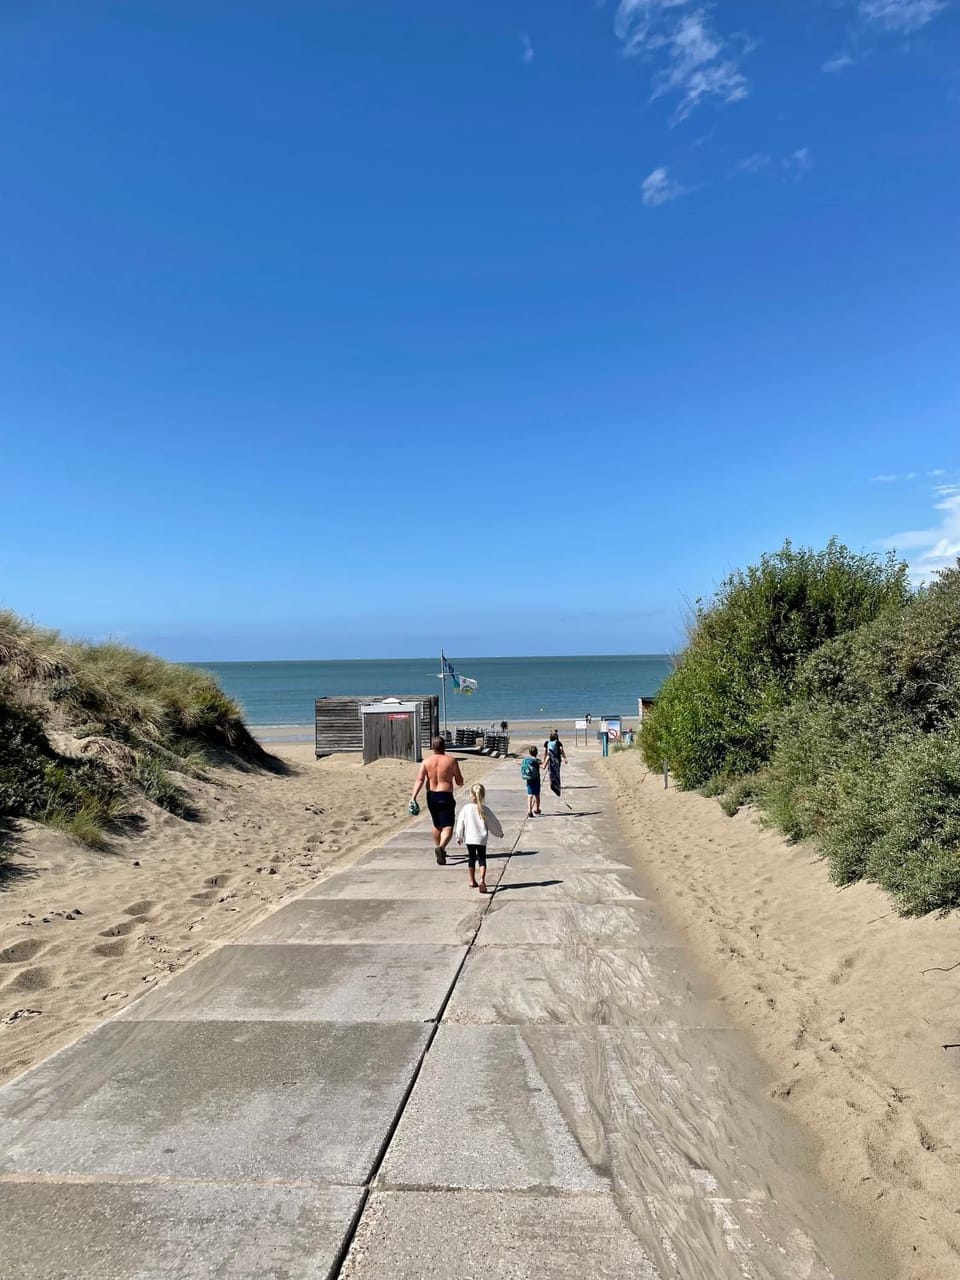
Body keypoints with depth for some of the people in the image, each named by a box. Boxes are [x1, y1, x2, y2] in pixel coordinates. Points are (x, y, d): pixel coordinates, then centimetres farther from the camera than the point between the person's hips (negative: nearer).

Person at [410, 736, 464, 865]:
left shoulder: (426, 762, 1)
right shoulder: (452, 761, -5)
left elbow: (419, 780, -11)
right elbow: (460, 782, -2)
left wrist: (413, 796, -16)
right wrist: (458, 781, 21)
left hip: (431, 797, 4)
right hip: (445, 796, -4)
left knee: (437, 825, 24)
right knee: (447, 827, -6)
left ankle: (438, 848, 38)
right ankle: (441, 847, -32)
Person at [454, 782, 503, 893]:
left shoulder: (466, 808, -9)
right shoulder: (485, 809, -8)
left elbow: (460, 823, -2)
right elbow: (494, 822, 2)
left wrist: (459, 837, 12)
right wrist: (499, 832, 21)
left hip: (469, 839, 1)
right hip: (482, 839, -1)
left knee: (472, 859, 16)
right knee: (482, 859, 6)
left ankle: (472, 881, 26)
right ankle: (482, 879, -16)